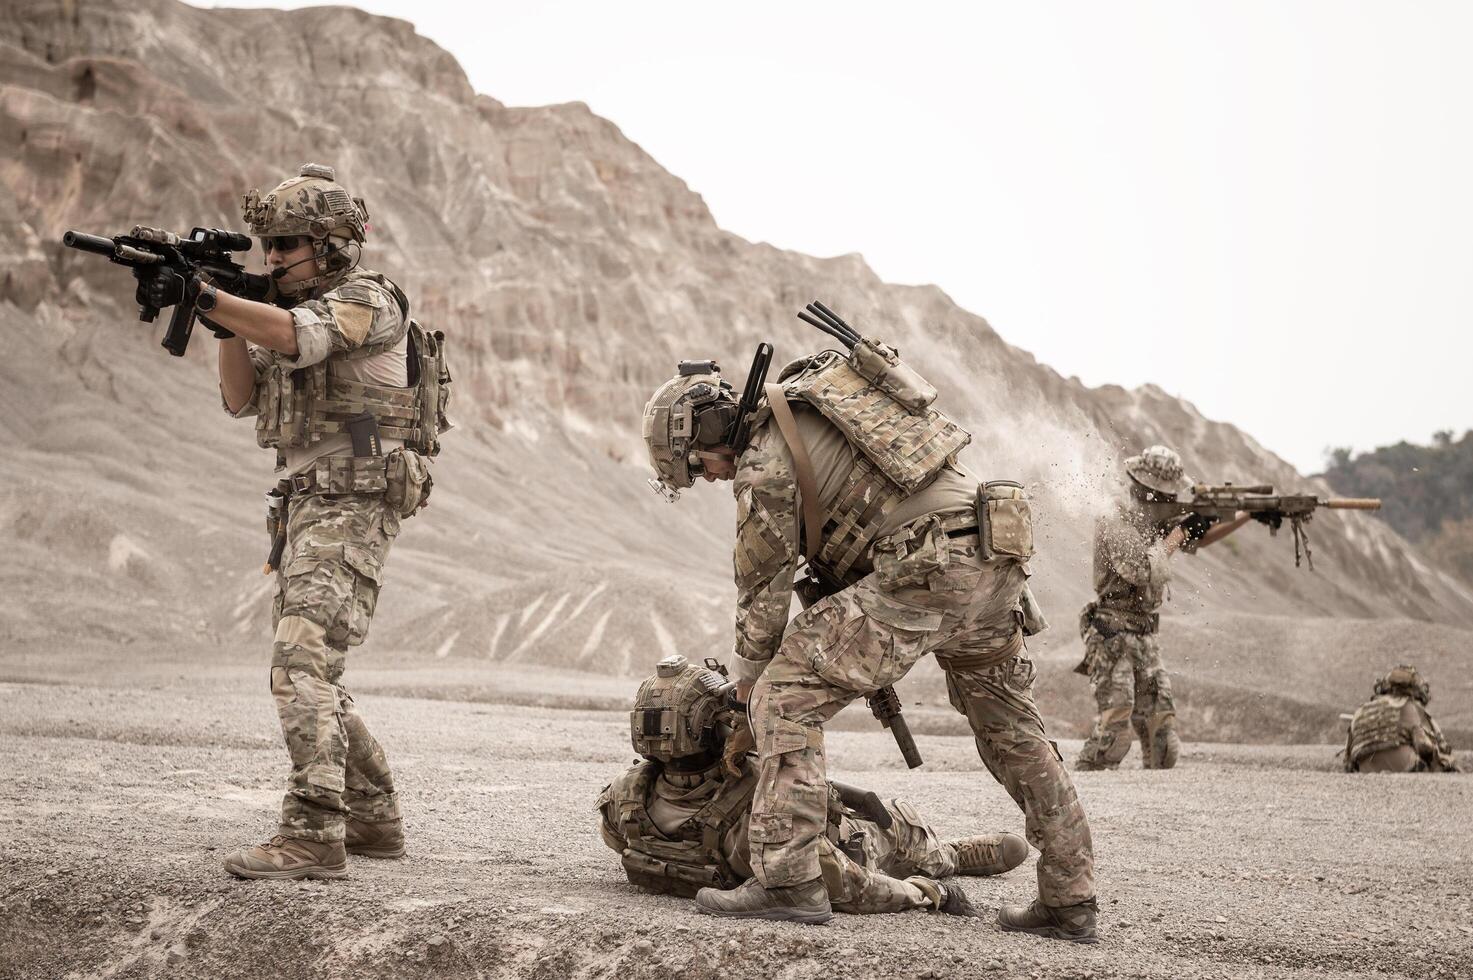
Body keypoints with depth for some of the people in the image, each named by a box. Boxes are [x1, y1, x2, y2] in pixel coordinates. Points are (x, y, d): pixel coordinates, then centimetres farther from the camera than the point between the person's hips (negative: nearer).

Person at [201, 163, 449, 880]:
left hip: (351, 509, -10)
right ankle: (375, 819, 24)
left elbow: (299, 337, -27)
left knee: (301, 666, -20)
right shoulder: (291, 311, 20)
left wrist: (206, 297, -30)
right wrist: (226, 328, -4)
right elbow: (243, 399, 12)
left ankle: (314, 835, -23)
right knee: (308, 675, 14)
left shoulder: (368, 300, -8)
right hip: (306, 507, 10)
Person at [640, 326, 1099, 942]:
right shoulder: (819, 403, 24)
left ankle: (787, 879, -10)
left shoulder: (766, 459, -2)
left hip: (925, 573, -9)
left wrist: (748, 677, 21)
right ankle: (1069, 902, 26)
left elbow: (763, 584, 4)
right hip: (994, 565, 9)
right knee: (1010, 728, 21)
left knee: (787, 696, -4)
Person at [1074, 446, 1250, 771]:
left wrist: (1249, 515, 10)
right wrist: (1179, 532, -15)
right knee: (1115, 726, -17)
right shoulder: (1115, 525, -15)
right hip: (1113, 637, -8)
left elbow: (1201, 538, 20)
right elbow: (1144, 572, -25)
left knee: (1160, 722, 5)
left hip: (1145, 638, 8)